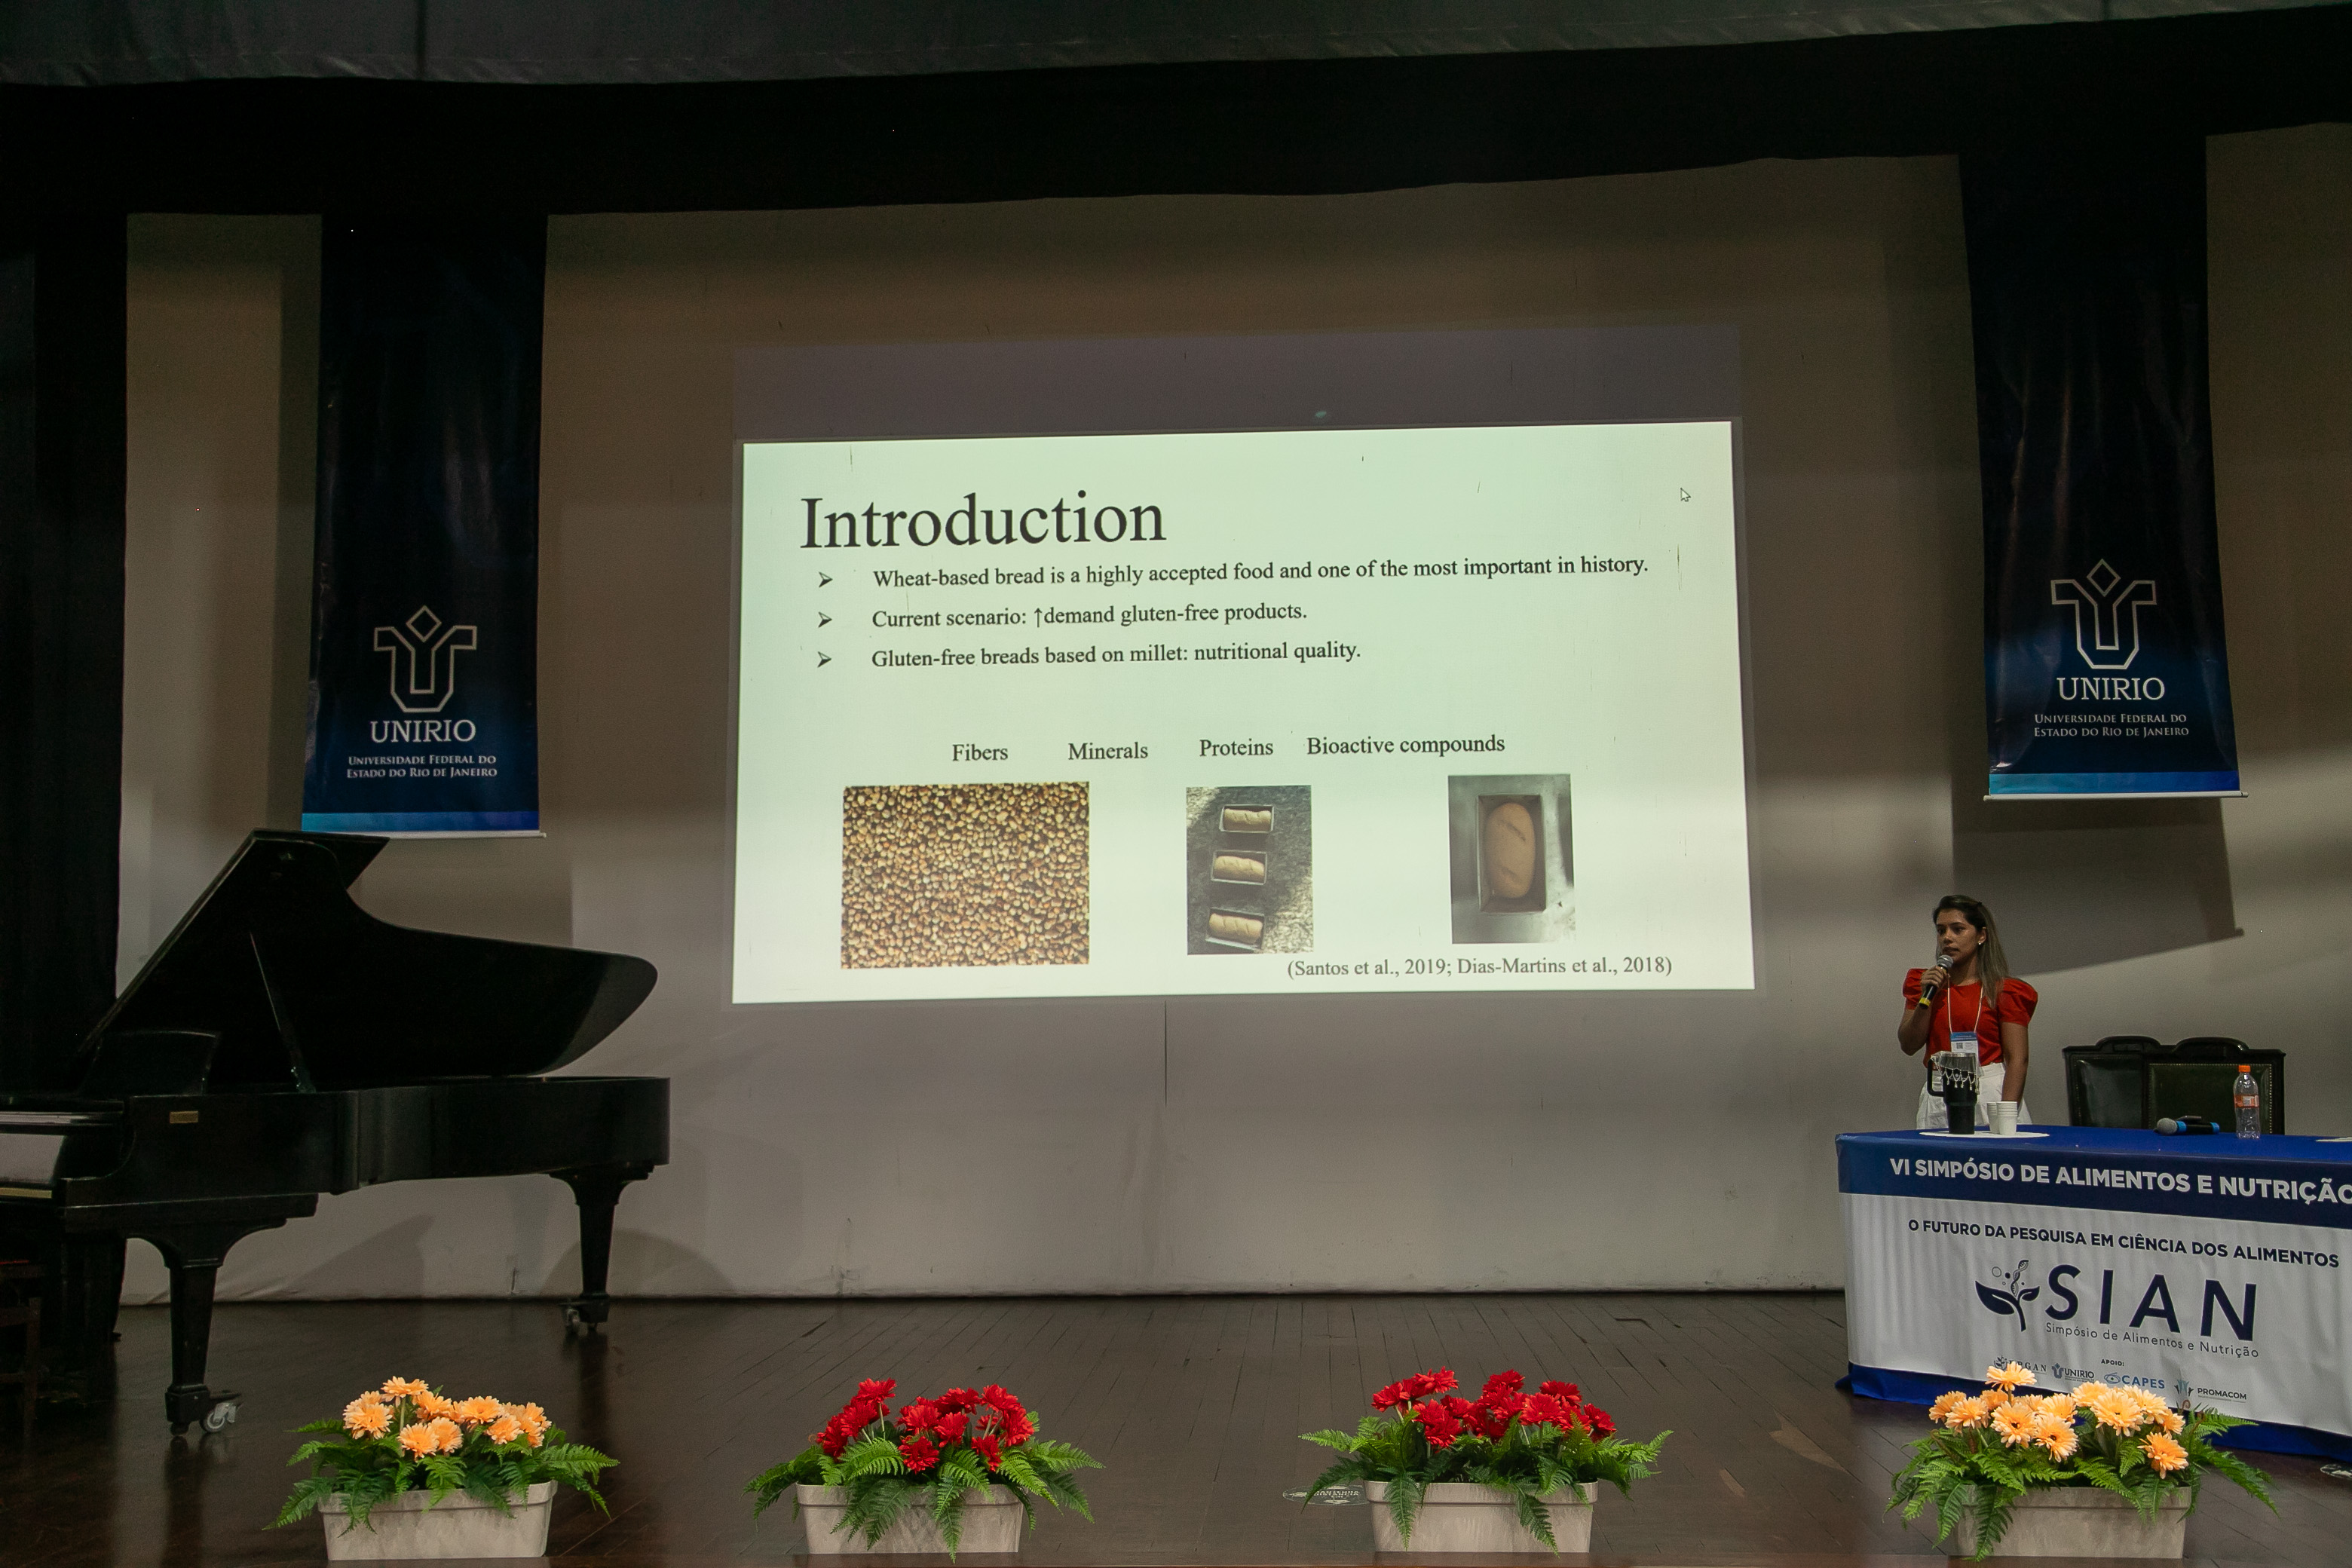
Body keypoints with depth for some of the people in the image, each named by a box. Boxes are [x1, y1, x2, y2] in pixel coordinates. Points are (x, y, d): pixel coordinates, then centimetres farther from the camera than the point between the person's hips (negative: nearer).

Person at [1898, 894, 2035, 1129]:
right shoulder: (1924, 982, 13)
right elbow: (1909, 1046, 7)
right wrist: (1927, 998, -4)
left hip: (1989, 1095, -3)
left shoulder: (2004, 990, -1)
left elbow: (2017, 1059, -6)